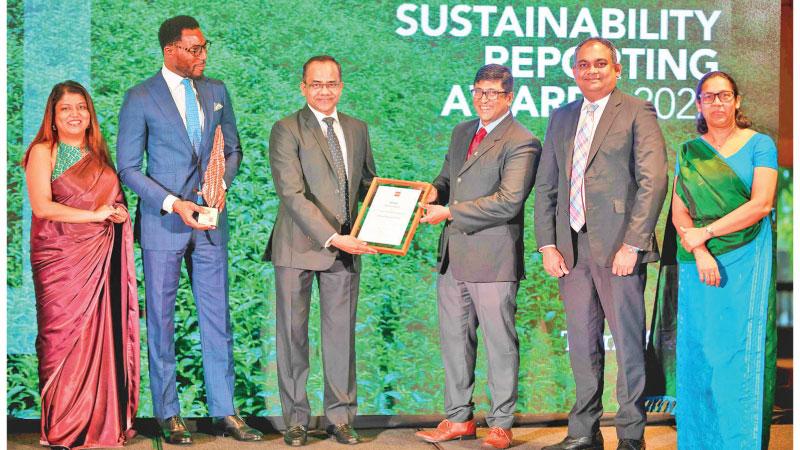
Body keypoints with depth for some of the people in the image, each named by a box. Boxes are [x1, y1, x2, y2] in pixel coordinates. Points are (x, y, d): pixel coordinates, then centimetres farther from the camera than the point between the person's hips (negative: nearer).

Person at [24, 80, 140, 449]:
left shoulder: (98, 153, 17)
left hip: (101, 256, 5)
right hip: (60, 256, -5)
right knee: (64, 337, -4)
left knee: (101, 333, 1)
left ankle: (102, 420, 9)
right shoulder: (43, 152, -1)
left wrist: (120, 213, 2)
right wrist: (96, 215, -12)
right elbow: (42, 206, -12)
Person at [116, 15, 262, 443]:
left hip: (210, 221, 4)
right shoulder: (140, 98, -5)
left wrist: (222, 183, -4)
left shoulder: (216, 91, 9)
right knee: (161, 321, 4)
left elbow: (232, 148, 17)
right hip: (163, 224, -4)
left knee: (217, 319, 6)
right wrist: (172, 204, -16)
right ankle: (168, 414, 14)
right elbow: (128, 168, -5)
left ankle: (224, 411, 14)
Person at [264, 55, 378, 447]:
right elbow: (292, 194, -16)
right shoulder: (287, 130, -7)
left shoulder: (356, 129, 11)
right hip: (298, 248, -4)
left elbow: (367, 183, 21)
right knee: (293, 334, 5)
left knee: (342, 333, 8)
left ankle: (340, 417, 18)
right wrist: (332, 237, -22)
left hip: (345, 247, 4)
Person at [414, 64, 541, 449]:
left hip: (493, 258, -8)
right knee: (454, 339, 13)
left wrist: (449, 212, -16)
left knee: (500, 343, 1)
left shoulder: (521, 143, -9)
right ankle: (458, 418, 24)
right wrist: (435, 191, 2)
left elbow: (508, 201, -18)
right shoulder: (462, 132, 16)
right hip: (453, 257, 8)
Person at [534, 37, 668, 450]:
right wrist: (546, 244, 5)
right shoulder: (561, 118, 17)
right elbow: (545, 186, 15)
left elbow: (653, 180, -9)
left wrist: (633, 243, -15)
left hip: (618, 246, -5)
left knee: (628, 342, 0)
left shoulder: (637, 112, 0)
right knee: (582, 343, 10)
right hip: (571, 248, 5)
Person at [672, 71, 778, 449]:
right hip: (698, 263, 3)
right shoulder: (689, 153, 11)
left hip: (746, 262, -3)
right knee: (698, 351, 4)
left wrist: (705, 232, -12)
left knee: (741, 353, -3)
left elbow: (761, 204, -9)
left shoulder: (759, 145, 2)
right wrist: (700, 254, -13)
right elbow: (678, 213, 4)